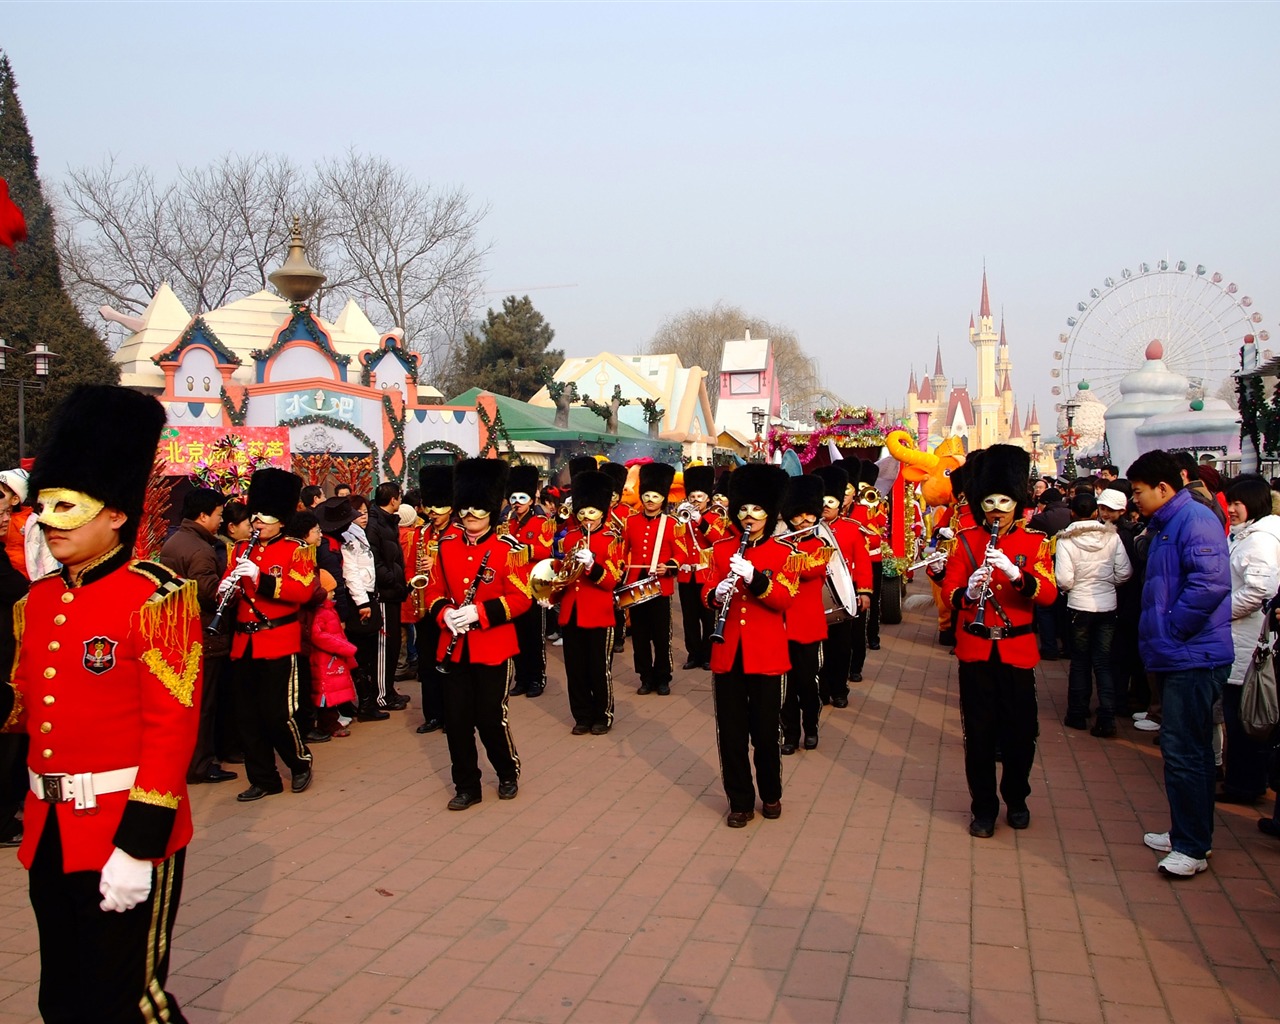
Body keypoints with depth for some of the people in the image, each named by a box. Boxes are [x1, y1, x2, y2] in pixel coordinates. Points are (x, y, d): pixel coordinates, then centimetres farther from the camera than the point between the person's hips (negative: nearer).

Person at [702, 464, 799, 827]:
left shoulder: (783, 552, -1)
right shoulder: (722, 549, 7)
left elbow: (784, 599, -11)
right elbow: (707, 595, 7)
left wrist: (754, 577, -26)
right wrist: (716, 594, -16)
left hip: (766, 654, -2)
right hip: (727, 653, 2)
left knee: (765, 730, 7)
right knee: (731, 731, 6)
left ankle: (771, 795, 27)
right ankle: (740, 801, 18)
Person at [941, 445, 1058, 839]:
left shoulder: (1035, 541, 1)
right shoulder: (966, 540, 3)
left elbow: (1049, 594, -11)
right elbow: (949, 590, -1)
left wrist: (1015, 573, -28)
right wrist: (967, 592, -24)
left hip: (1017, 650, 0)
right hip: (975, 650, 0)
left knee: (1020, 731, 9)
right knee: (979, 732, 4)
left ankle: (1016, 799, 31)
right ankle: (983, 807, 18)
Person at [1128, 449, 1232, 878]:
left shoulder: (1194, 519, -15)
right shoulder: (1164, 526, 17)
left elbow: (1211, 581, -27)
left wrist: (1172, 630, -19)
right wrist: (1157, 637, 13)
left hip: (1194, 658, -11)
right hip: (1179, 656, 11)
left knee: (1182, 751, -6)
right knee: (1190, 749, 18)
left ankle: (1191, 847, 4)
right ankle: (1191, 834, 29)